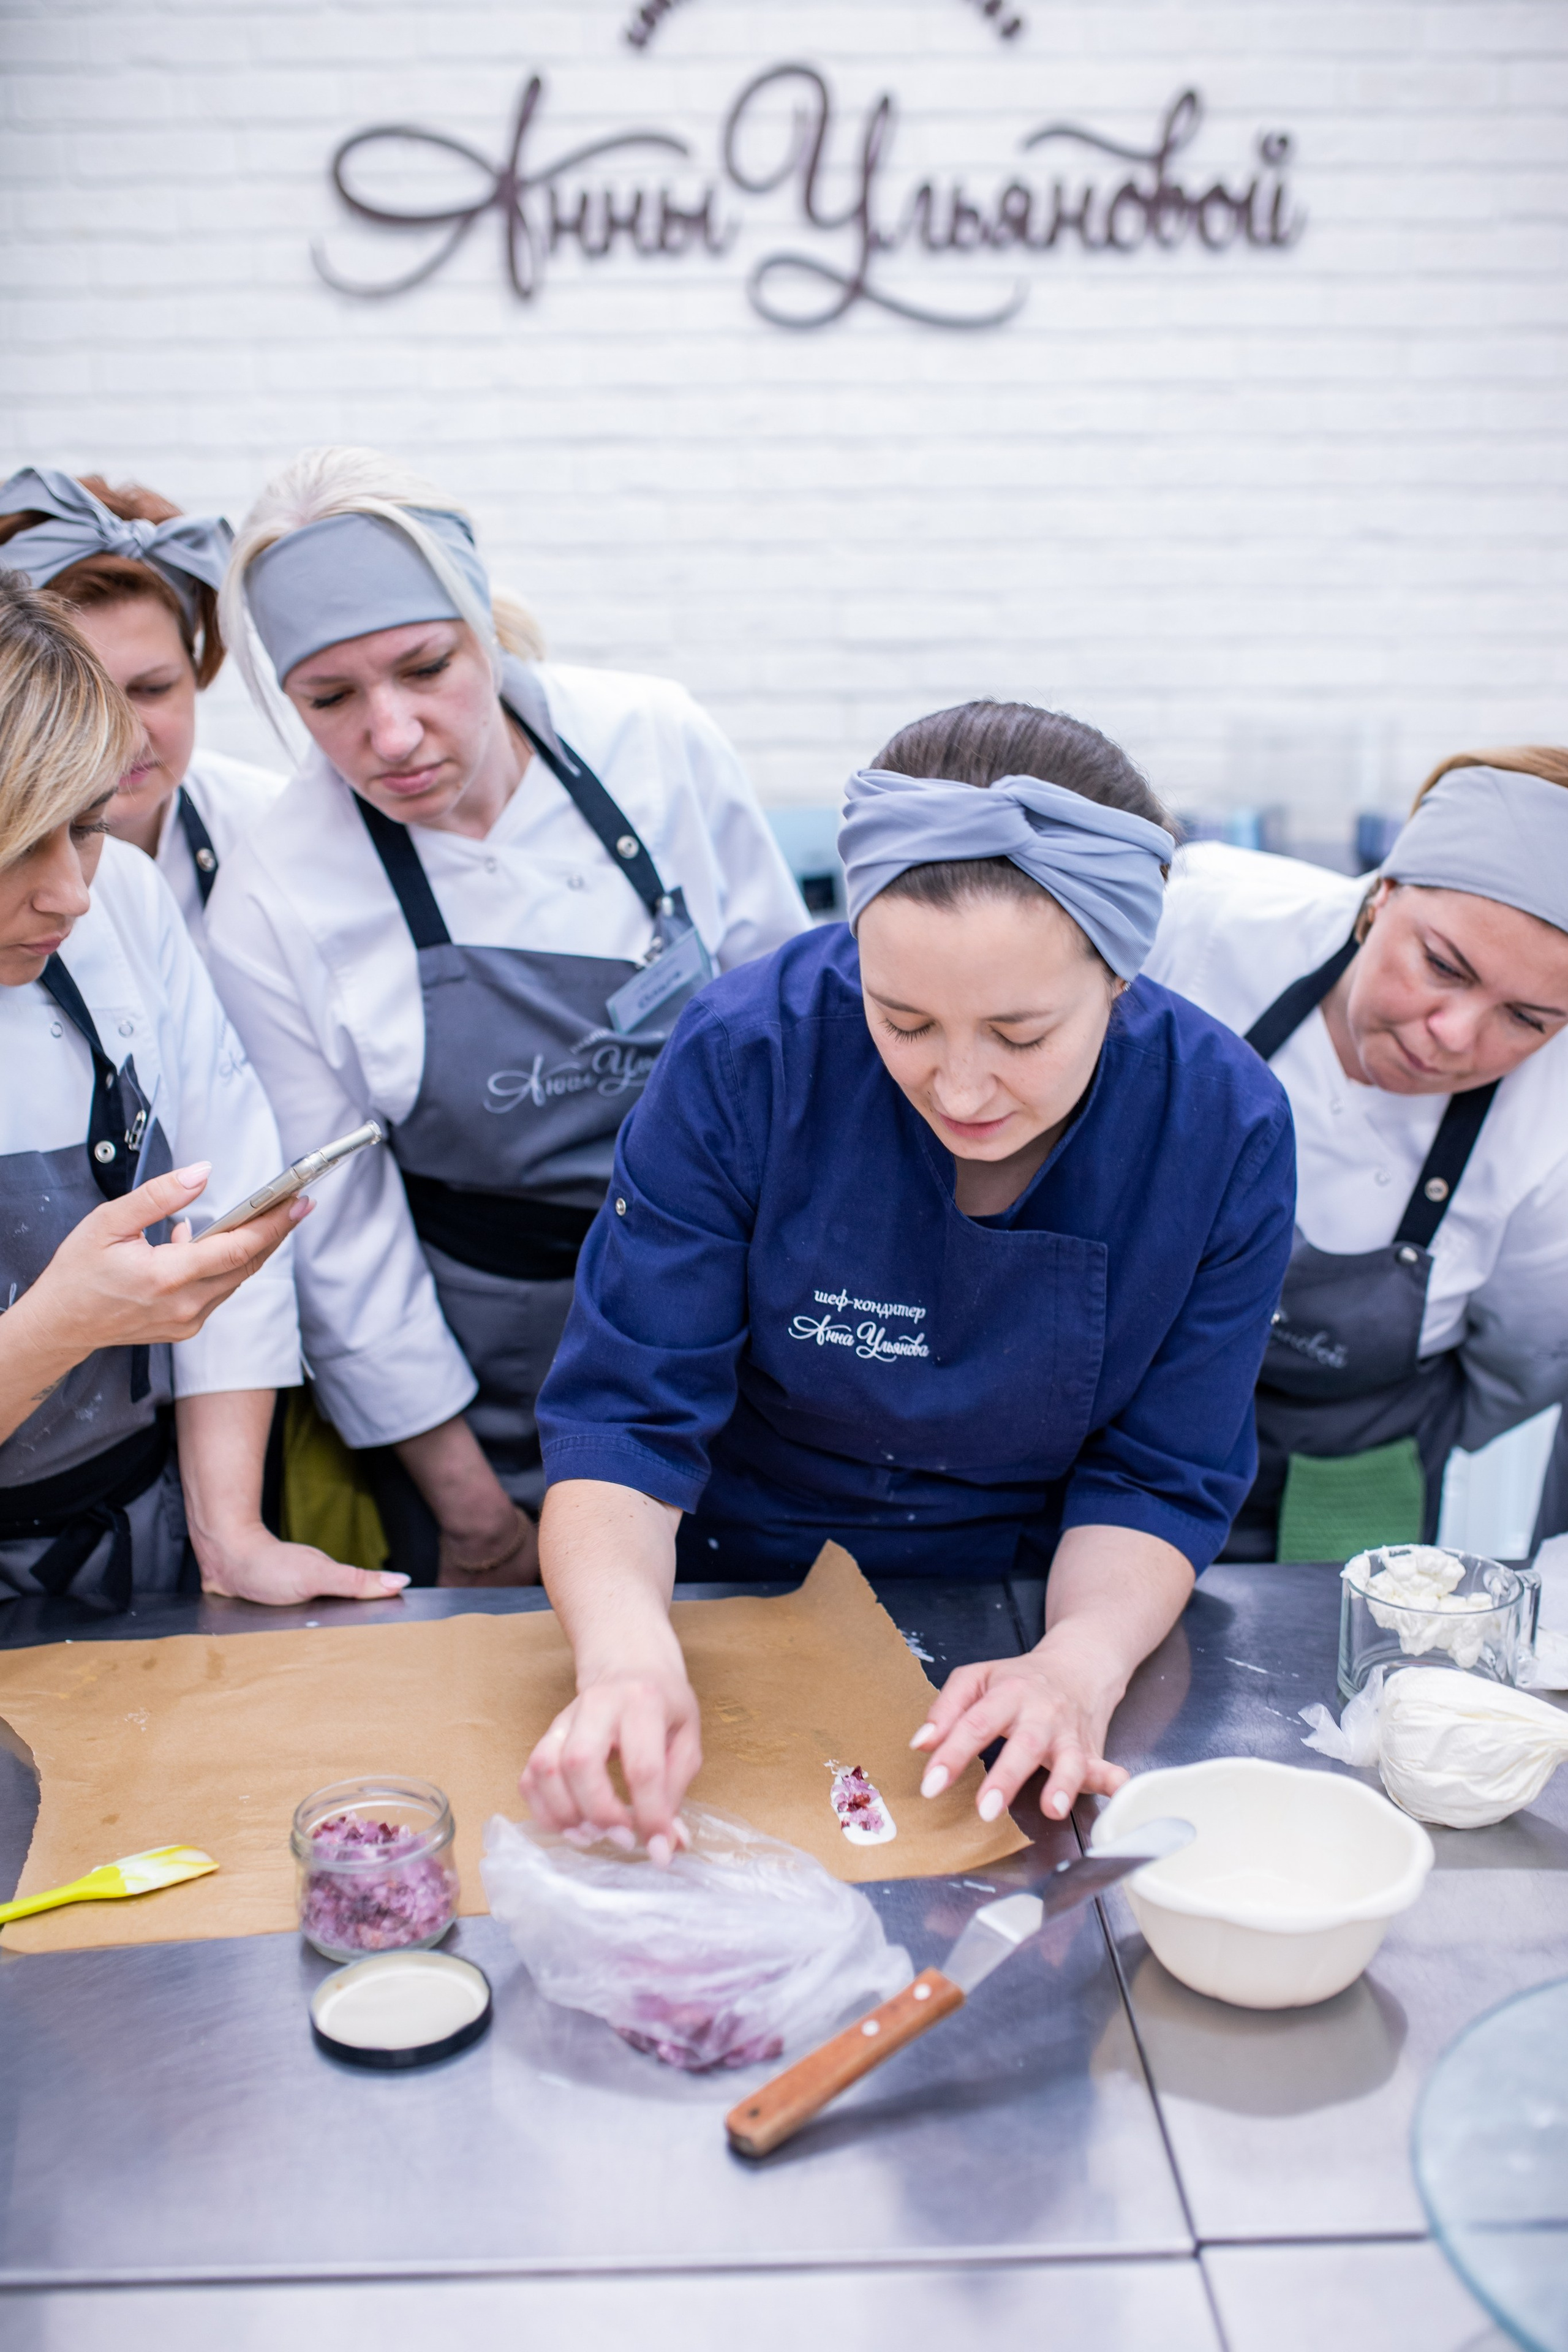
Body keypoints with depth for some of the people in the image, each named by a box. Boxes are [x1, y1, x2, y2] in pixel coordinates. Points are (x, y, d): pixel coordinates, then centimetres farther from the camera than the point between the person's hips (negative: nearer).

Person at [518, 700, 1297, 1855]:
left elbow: (1161, 1479, -8)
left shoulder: (1227, 1125, -17)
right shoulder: (747, 1056, -22)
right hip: (736, 1613, 0)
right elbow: (624, 1418, -18)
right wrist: (627, 1649, -37)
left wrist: (1083, 1660, -28)